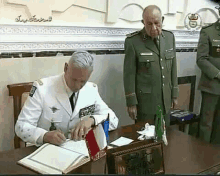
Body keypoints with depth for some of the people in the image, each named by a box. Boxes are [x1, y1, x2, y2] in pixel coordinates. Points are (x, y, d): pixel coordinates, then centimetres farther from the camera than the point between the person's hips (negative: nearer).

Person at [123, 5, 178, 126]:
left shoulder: (169, 37, 3)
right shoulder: (133, 41, -13)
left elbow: (173, 67, 10)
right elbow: (129, 74, -11)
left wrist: (174, 93, 11)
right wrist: (131, 102, -10)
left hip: (165, 100, 5)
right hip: (145, 101, -4)